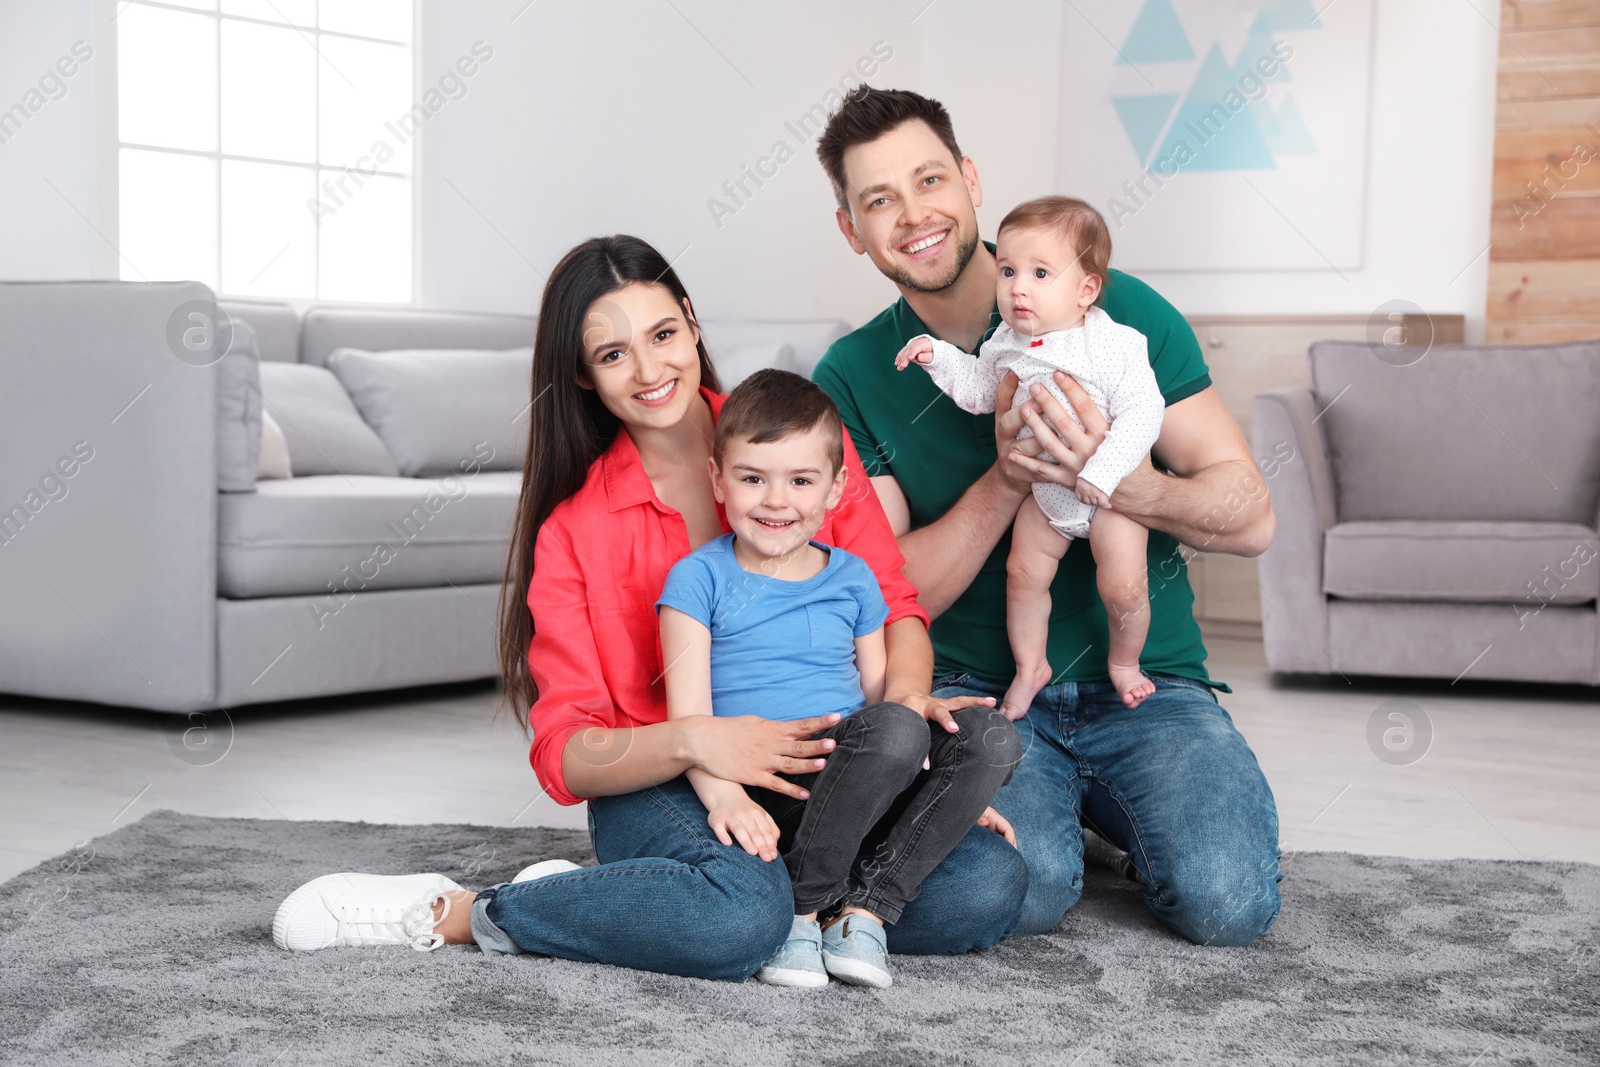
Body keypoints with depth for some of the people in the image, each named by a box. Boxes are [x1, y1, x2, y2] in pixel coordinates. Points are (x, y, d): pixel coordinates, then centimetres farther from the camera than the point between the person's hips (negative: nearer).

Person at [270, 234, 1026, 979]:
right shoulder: (574, 529, 0)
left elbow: (893, 603, 6)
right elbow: (566, 754, -6)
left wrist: (904, 694, -18)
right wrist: (692, 740, -27)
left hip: (812, 765, 4)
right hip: (658, 786, -4)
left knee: (990, 885, -25)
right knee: (742, 915, -37)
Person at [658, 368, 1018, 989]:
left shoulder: (853, 580, 17)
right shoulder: (700, 578, 3)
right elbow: (688, 713, -6)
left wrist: (957, 794, 10)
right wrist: (725, 797, -25)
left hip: (857, 793, 5)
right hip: (761, 788, -5)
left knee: (994, 737, -18)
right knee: (898, 727, -31)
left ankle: (866, 907, -20)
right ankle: (801, 910, -18)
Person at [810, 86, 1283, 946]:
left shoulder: (1117, 310, -3)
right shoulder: (852, 376, 0)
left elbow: (1249, 516, -5)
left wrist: (1111, 481, -26)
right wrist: (1007, 477, -21)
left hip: (1144, 683, 0)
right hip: (977, 689, 0)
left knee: (1227, 900, -22)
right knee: (1019, 891, -29)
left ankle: (1112, 806, 11)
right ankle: (1047, 808, 8)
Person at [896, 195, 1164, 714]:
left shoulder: (1114, 345, -24)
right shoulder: (1005, 344, -5)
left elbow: (1142, 413, -27)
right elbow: (979, 390, 11)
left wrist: (1101, 472, -34)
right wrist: (940, 357, -3)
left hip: (1111, 488, -5)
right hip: (1045, 489, 5)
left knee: (1123, 587, -9)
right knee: (1023, 574, 7)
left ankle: (1124, 663, 21)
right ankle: (1030, 667, 28)